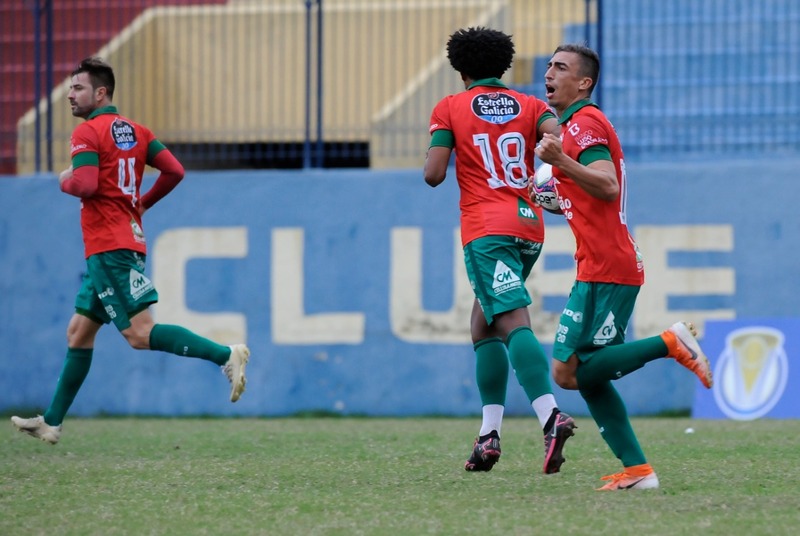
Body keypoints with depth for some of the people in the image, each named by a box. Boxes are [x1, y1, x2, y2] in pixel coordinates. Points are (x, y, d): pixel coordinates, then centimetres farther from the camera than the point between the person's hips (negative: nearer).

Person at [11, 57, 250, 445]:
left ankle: (225, 355, -24)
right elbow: (174, 171, 8)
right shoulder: (134, 130, 14)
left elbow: (85, 184, -23)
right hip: (128, 241, 10)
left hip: (108, 248, -10)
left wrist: (65, 181, -1)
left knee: (140, 334, -14)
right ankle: (51, 422, 17)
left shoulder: (87, 133, -10)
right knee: (79, 333, 13)